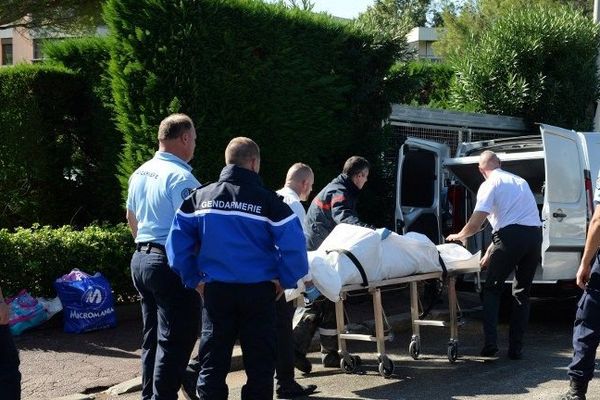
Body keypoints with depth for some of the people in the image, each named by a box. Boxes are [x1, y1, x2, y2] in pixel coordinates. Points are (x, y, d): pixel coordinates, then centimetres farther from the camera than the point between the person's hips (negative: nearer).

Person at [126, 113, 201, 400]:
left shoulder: (140, 173, 11)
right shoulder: (181, 177, -17)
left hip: (141, 258, 9)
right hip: (172, 265, -9)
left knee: (152, 336, 17)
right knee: (176, 341, -3)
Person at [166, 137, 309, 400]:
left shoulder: (200, 197, 3)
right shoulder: (268, 201, -8)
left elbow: (177, 242, -1)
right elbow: (294, 247, -15)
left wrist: (194, 280, 6)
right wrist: (285, 280, 0)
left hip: (215, 291, 3)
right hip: (258, 292, -3)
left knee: (212, 364, 12)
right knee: (260, 366, 8)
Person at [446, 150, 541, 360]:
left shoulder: (490, 185, 4)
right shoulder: (520, 181, 25)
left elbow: (476, 223, -5)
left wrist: (459, 236, 15)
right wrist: (492, 250, 31)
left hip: (511, 236, -5)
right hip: (535, 234, 6)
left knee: (492, 289, 9)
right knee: (522, 292, 15)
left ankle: (490, 342, -2)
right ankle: (516, 348, 13)